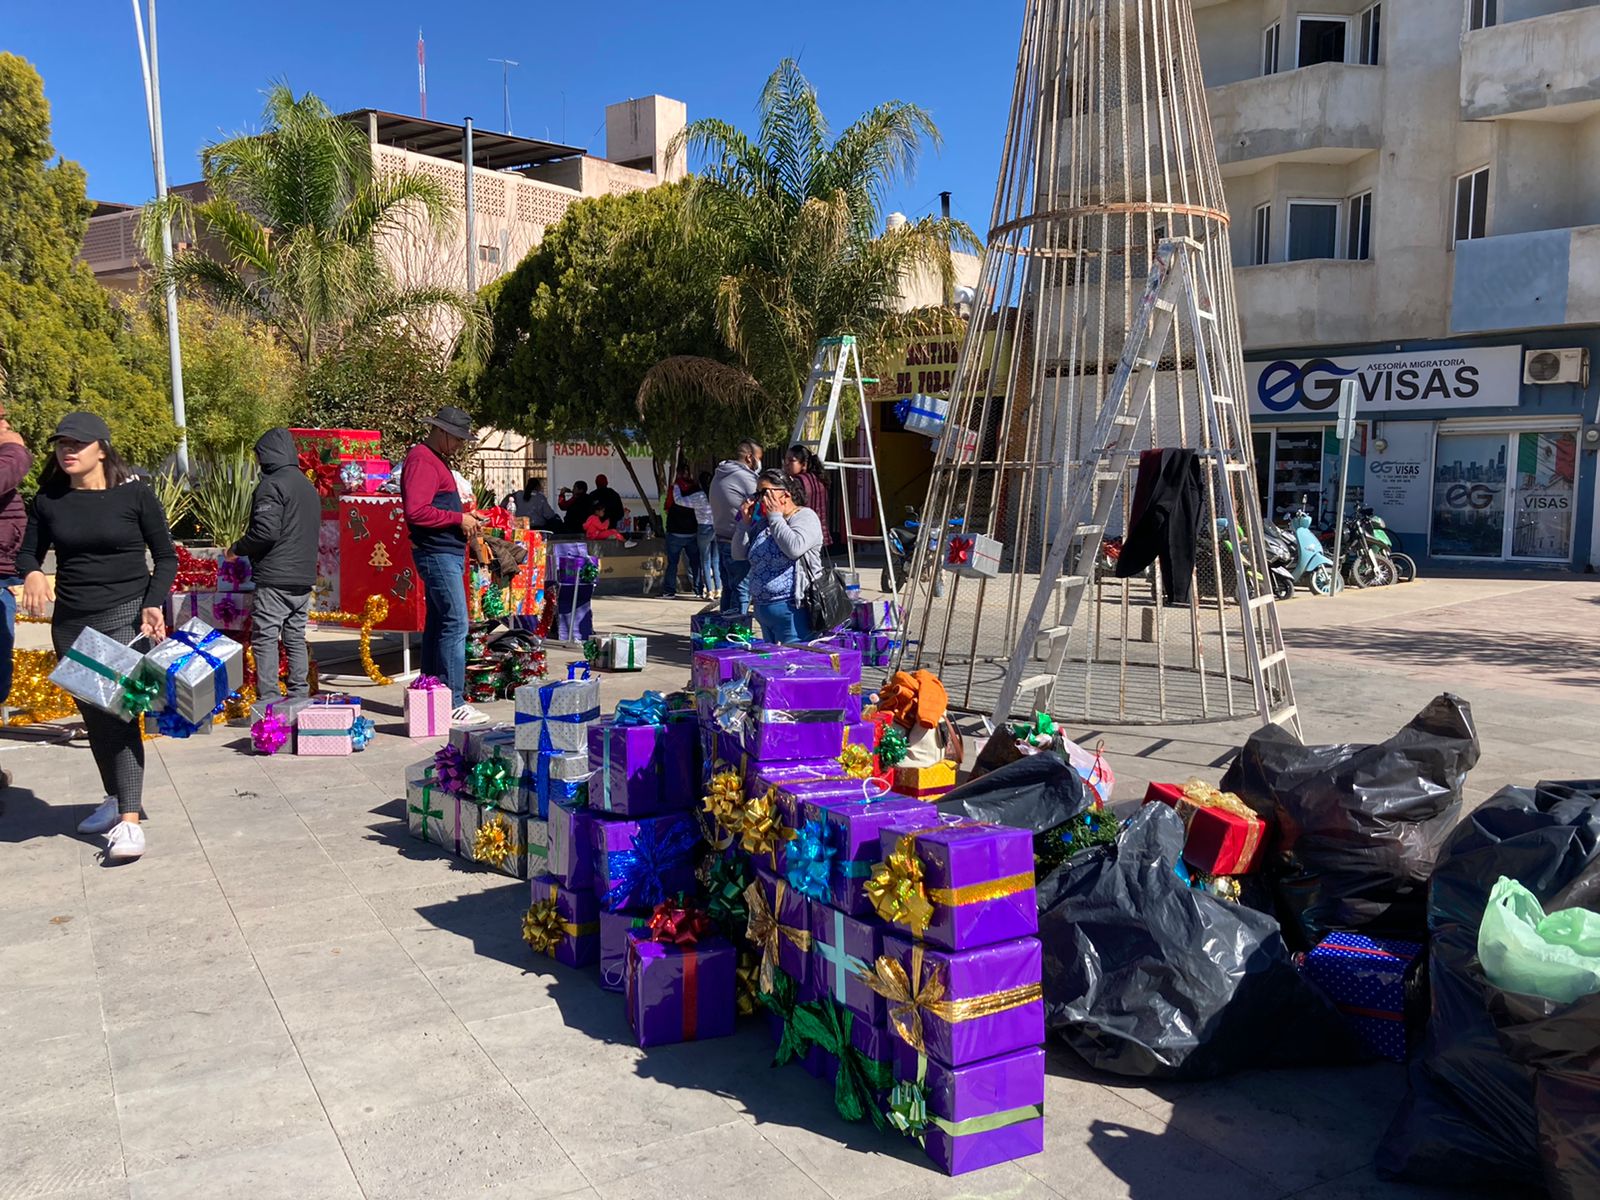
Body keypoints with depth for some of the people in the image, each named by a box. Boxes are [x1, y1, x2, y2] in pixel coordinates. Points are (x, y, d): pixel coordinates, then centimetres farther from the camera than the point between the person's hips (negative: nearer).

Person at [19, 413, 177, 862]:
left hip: (125, 616, -5)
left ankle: (129, 821, -16)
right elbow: (28, 552, 13)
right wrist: (32, 574, -11)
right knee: (93, 715, 14)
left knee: (118, 711, -15)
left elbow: (166, 556, 0)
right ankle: (115, 799, 32)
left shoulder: (134, 494, -5)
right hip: (70, 622, 5)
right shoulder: (49, 499, 5)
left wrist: (154, 604, -13)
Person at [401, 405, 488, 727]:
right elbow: (416, 511, -24)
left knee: (437, 623, 12)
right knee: (455, 624, -12)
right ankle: (454, 704, -10)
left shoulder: (437, 460, 20)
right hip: (437, 555, -11)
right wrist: (458, 519, -16)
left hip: (448, 553, 11)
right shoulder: (422, 461, -13)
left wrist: (464, 516, 13)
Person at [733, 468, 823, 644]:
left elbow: (794, 548, -26)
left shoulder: (805, 516, -6)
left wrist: (775, 516, -16)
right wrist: (745, 522, 3)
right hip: (763, 610, 9)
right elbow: (739, 554, 14)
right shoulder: (761, 523, 17)